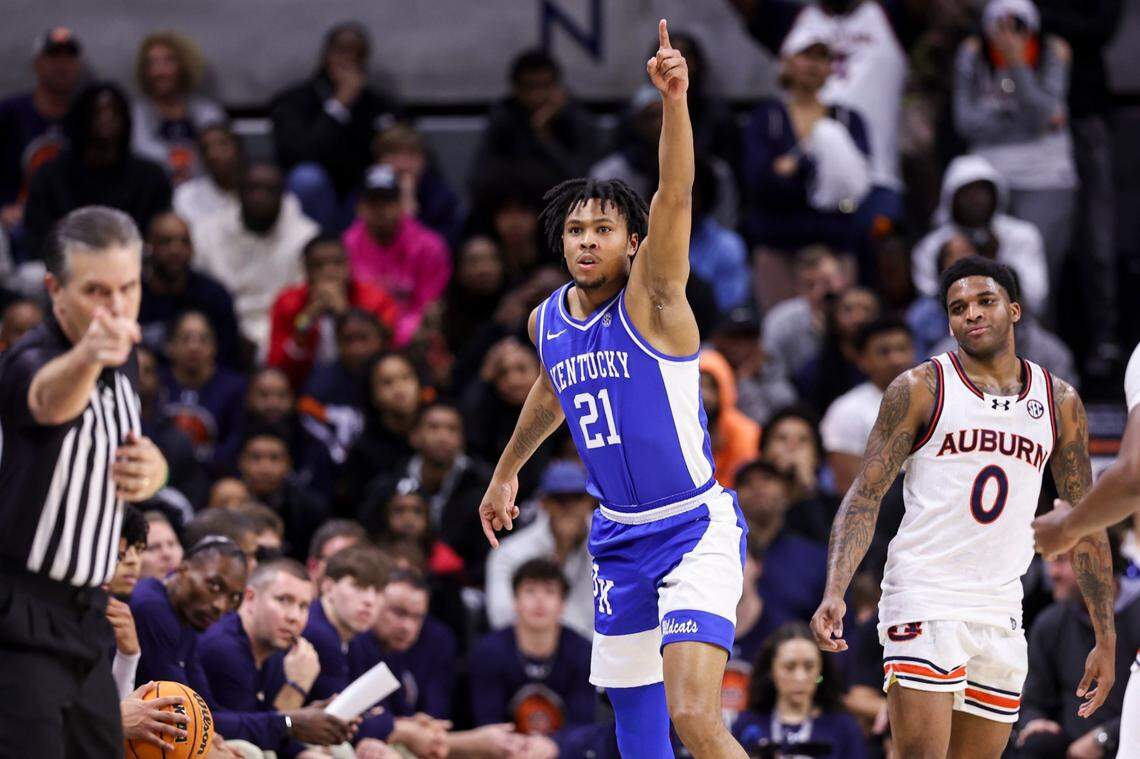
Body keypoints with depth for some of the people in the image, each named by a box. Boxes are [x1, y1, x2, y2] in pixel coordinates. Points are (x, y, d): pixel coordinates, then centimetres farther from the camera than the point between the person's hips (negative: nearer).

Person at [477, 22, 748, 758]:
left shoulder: (651, 296, -12)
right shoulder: (547, 321, 6)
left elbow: (676, 195, -28)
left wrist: (675, 100, -43)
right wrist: (507, 472, 41)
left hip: (696, 528, -6)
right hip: (620, 537, 6)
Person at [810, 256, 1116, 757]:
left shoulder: (1059, 403, 10)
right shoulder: (920, 389, 0)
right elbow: (865, 495, -3)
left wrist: (1106, 639, 11)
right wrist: (835, 592, -18)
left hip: (1002, 613, 4)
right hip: (923, 598, -4)